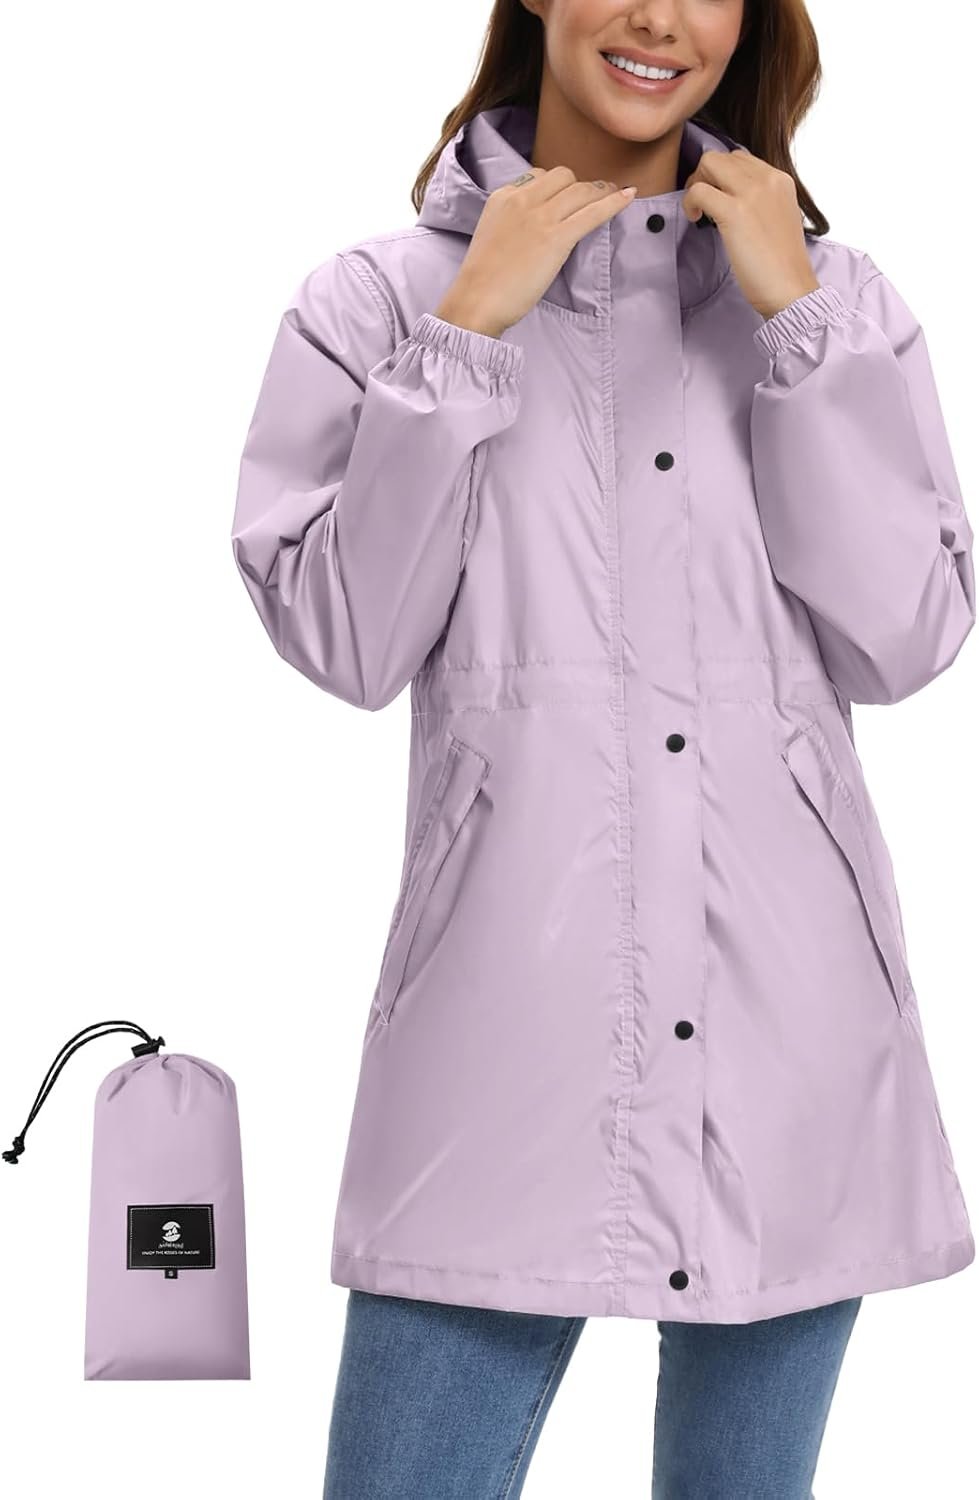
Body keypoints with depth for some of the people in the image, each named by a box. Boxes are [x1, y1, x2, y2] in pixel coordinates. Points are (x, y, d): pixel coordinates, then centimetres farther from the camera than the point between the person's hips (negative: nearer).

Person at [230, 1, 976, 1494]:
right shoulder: (379, 297, 6)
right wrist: (469, 332, -7)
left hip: (786, 1025, 2)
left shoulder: (830, 293, 10)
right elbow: (345, 644, -4)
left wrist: (790, 318, -5)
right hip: (511, 1016, -2)